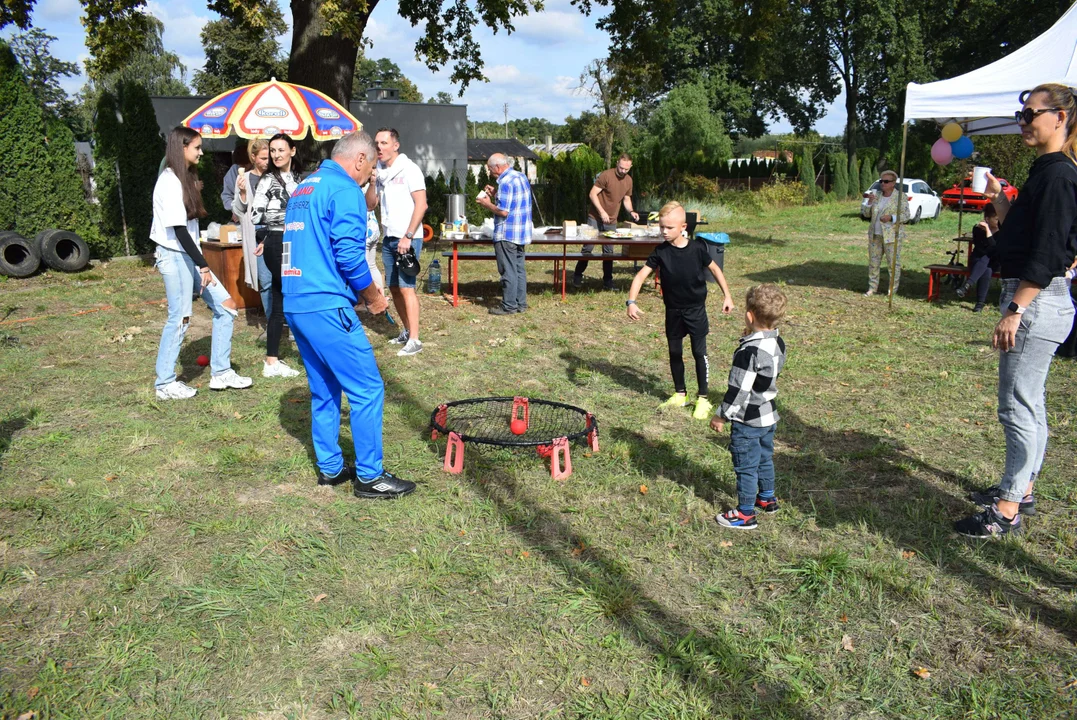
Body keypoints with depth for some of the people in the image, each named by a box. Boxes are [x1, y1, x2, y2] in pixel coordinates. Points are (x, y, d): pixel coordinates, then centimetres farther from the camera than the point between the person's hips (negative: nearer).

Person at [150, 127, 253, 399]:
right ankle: (165, 384, 9)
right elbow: (178, 229, -20)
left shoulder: (184, 179, 15)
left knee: (225, 307, 6)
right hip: (176, 257, -9)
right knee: (180, 318, -4)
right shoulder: (169, 182, -14)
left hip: (189, 256, 9)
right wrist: (203, 265, -22)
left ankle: (221, 372, 13)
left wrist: (201, 263, 12)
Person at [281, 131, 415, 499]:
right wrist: (374, 296, -3)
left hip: (294, 303, 10)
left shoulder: (304, 188, 20)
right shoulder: (345, 190, -9)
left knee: (324, 389, 18)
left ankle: (330, 467, 26)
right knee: (367, 389, -3)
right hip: (326, 306, -10)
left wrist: (361, 292, 22)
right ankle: (369, 477, 3)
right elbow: (349, 255, -18)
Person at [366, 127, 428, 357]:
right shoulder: (380, 171, 12)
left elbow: (421, 204, -13)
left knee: (406, 287, -11)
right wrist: (372, 183, -3)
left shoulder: (409, 169, -7)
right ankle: (406, 330, 22)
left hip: (408, 238, -7)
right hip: (388, 238, 7)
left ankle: (414, 340, -10)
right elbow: (369, 204, 14)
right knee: (393, 287, 9)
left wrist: (408, 236, -17)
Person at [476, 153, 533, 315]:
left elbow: (503, 211, -22)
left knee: (508, 271, -3)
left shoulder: (506, 182, -18)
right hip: (521, 233, 10)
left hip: (507, 234, -9)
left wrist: (487, 204, -7)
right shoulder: (521, 176, 12)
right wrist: (496, 193, 14)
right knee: (519, 269, 14)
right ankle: (521, 303, 19)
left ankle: (509, 306, 2)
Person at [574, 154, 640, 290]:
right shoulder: (606, 175, -14)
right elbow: (592, 194, -16)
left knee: (609, 252, 7)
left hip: (612, 222, 5)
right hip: (595, 218, -5)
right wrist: (602, 212, -22)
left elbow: (626, 198, 18)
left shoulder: (628, 180, 6)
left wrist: (631, 211, -2)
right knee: (588, 248, -2)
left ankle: (607, 281, 14)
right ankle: (577, 276, 13)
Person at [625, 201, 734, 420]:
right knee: (675, 352, 11)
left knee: (699, 352, 2)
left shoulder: (697, 248, -13)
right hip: (673, 311, 3)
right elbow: (641, 274, -13)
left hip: (695, 309, -2)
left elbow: (714, 269, 2)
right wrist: (631, 301, -25)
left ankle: (703, 399, 12)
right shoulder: (661, 252, -9)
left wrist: (727, 295, 4)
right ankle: (680, 394, 28)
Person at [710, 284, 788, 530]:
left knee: (746, 466, 4)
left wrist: (721, 416, -13)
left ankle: (745, 514, 15)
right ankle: (767, 498, 42)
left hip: (747, 420, -8)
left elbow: (739, 390, -25)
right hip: (769, 415, 8)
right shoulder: (778, 344, -2)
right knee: (765, 459, 25)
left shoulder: (749, 351, -28)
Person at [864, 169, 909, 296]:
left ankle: (893, 290, 4)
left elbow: (906, 216, -5)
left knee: (893, 263, -3)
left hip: (892, 235, -5)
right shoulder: (877, 196, 13)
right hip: (875, 235, 5)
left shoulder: (900, 197, -2)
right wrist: (871, 202, -2)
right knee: (873, 262, 5)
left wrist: (891, 217, -21)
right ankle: (872, 288, 13)